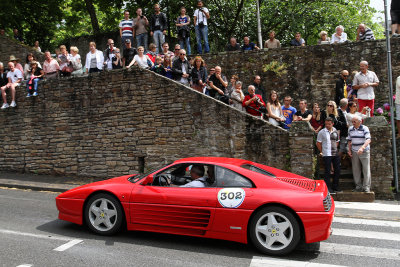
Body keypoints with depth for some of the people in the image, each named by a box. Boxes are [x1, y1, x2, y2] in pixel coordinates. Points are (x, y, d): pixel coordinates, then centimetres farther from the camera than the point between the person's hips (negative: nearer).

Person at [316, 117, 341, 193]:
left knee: (337, 170, 9)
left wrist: (335, 149, 12)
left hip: (335, 154, 5)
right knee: (327, 171, -1)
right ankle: (328, 188, 7)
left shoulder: (336, 132, 10)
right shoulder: (322, 132, -5)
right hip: (326, 155, -5)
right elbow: (318, 143, -1)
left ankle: (335, 187, 22)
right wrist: (322, 152, -1)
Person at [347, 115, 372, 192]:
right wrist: (349, 150, 7)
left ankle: (366, 187, 4)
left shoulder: (365, 128, -8)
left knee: (366, 170, -2)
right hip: (354, 152, 5)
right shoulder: (350, 129, 8)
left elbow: (368, 140, -20)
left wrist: (362, 148, -34)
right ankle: (358, 186, 16)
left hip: (364, 152, -4)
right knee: (356, 170, 7)